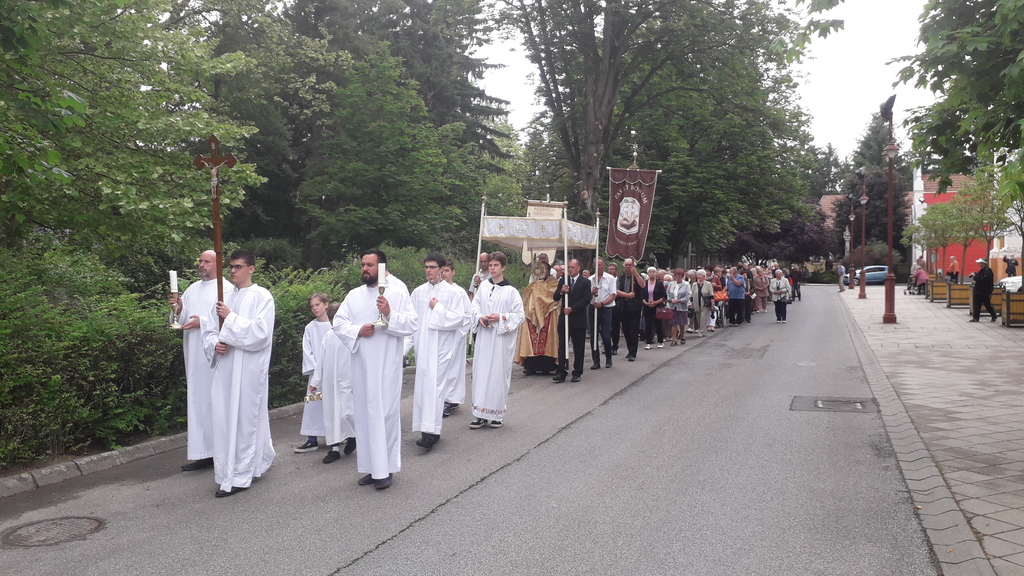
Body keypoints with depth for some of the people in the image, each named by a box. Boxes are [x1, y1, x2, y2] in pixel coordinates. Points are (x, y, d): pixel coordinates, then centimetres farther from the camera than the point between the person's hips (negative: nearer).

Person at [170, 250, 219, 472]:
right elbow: (182, 319, 17)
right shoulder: (192, 289, 18)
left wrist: (203, 321, -18)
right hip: (195, 355, 7)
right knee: (197, 401, 6)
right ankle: (205, 453, 11)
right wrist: (178, 309, -3)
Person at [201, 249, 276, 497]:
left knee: (243, 419, -2)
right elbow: (209, 330, 16)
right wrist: (215, 344, -5)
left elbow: (261, 333, -15)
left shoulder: (262, 297, -4)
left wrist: (231, 318, -16)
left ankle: (239, 477, 5)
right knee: (224, 417, 9)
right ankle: (259, 461, 26)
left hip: (249, 368, -6)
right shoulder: (225, 298, 14)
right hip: (225, 367, 7)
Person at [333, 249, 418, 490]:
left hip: (387, 365, -4)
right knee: (364, 413, 8)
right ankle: (372, 467, 18)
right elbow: (339, 323, 6)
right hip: (362, 366, 4)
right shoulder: (353, 295, 11)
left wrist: (390, 314, -21)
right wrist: (358, 330, -12)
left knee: (387, 413, -3)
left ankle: (386, 469, 6)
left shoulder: (398, 293, -1)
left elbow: (412, 324, -6)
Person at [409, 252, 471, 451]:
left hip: (441, 346, -5)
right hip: (422, 345, 5)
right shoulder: (418, 292, 9)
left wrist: (438, 308, -11)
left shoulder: (452, 292, -4)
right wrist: (412, 341, 9)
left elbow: (459, 318, -8)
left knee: (434, 386, -13)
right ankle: (431, 430, 17)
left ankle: (430, 432, -17)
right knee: (423, 385, 7)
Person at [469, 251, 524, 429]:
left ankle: (497, 414, 12)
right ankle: (481, 414, 9)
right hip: (484, 337, 3)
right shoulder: (484, 287, 6)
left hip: (502, 339, -3)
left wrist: (500, 317, -14)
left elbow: (520, 315, -3)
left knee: (499, 373, 1)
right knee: (481, 372, 3)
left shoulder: (511, 291, -4)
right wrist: (480, 317, -8)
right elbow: (474, 306, 12)